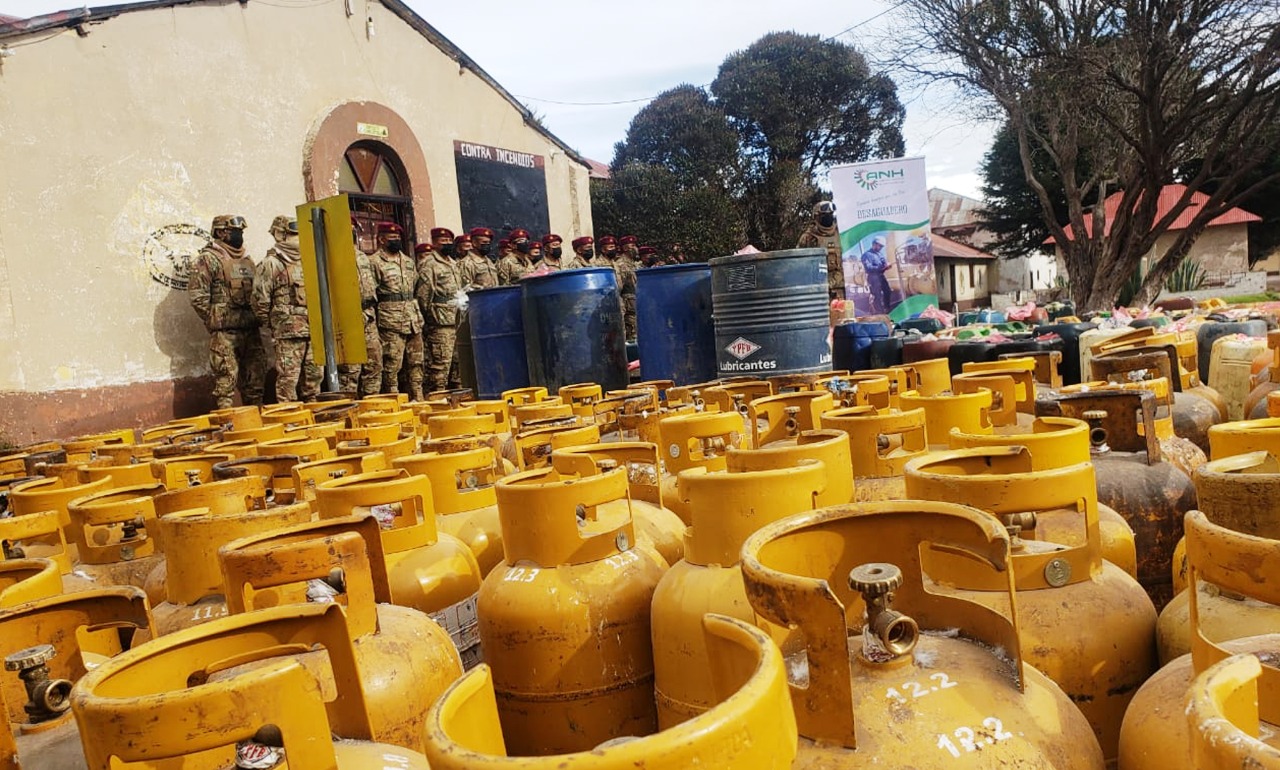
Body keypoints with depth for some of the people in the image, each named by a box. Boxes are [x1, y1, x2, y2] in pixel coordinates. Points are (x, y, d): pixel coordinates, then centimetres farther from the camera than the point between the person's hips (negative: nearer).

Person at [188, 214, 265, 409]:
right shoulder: (208, 259, -4)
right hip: (224, 332, -7)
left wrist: (255, 318, 12)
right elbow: (196, 294, -10)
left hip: (250, 329, 7)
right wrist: (214, 320, -7)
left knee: (255, 378, 9)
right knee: (226, 378, -6)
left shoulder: (247, 260, 18)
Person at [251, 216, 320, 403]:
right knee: (288, 377, -5)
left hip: (313, 330, 7)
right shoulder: (270, 264, -4)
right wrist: (271, 325, -1)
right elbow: (260, 300, -7)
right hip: (288, 332, -7)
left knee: (314, 375, 11)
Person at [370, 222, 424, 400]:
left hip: (414, 319, 7)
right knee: (392, 364, -6)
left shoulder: (408, 261, 17)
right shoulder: (375, 262, -4)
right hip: (391, 323, -7)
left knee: (416, 362, 10)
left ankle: (418, 398, 18)